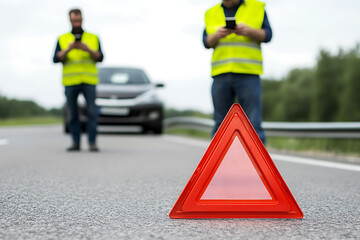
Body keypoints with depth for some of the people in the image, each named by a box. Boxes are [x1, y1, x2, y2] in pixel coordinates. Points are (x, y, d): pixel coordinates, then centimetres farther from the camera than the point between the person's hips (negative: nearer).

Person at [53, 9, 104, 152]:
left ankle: (92, 143, -5)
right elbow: (56, 59, 0)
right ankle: (75, 143, 9)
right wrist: (68, 49, -17)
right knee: (72, 114, 2)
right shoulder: (62, 39, 11)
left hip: (89, 81, 0)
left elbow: (100, 58, 3)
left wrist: (88, 50, -15)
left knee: (92, 112, -9)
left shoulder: (93, 38, 12)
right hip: (70, 81, 1)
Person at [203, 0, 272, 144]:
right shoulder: (211, 13, 15)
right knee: (221, 124, 4)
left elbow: (267, 35, 3)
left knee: (252, 124, -8)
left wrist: (249, 31, -16)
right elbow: (207, 42, 8)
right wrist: (217, 35, -14)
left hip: (248, 74, -2)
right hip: (221, 74, 3)